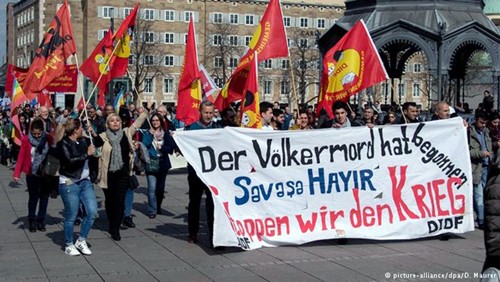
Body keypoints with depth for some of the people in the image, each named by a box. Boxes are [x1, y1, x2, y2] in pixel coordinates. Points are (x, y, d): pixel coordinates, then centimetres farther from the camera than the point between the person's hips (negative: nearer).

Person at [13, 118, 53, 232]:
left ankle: (41, 220, 19)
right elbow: (21, 157, -7)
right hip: (32, 174, -1)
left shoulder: (48, 139, -6)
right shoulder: (26, 139, -8)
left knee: (44, 197, 7)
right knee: (33, 197, 4)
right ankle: (31, 221, 16)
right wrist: (16, 173, -12)